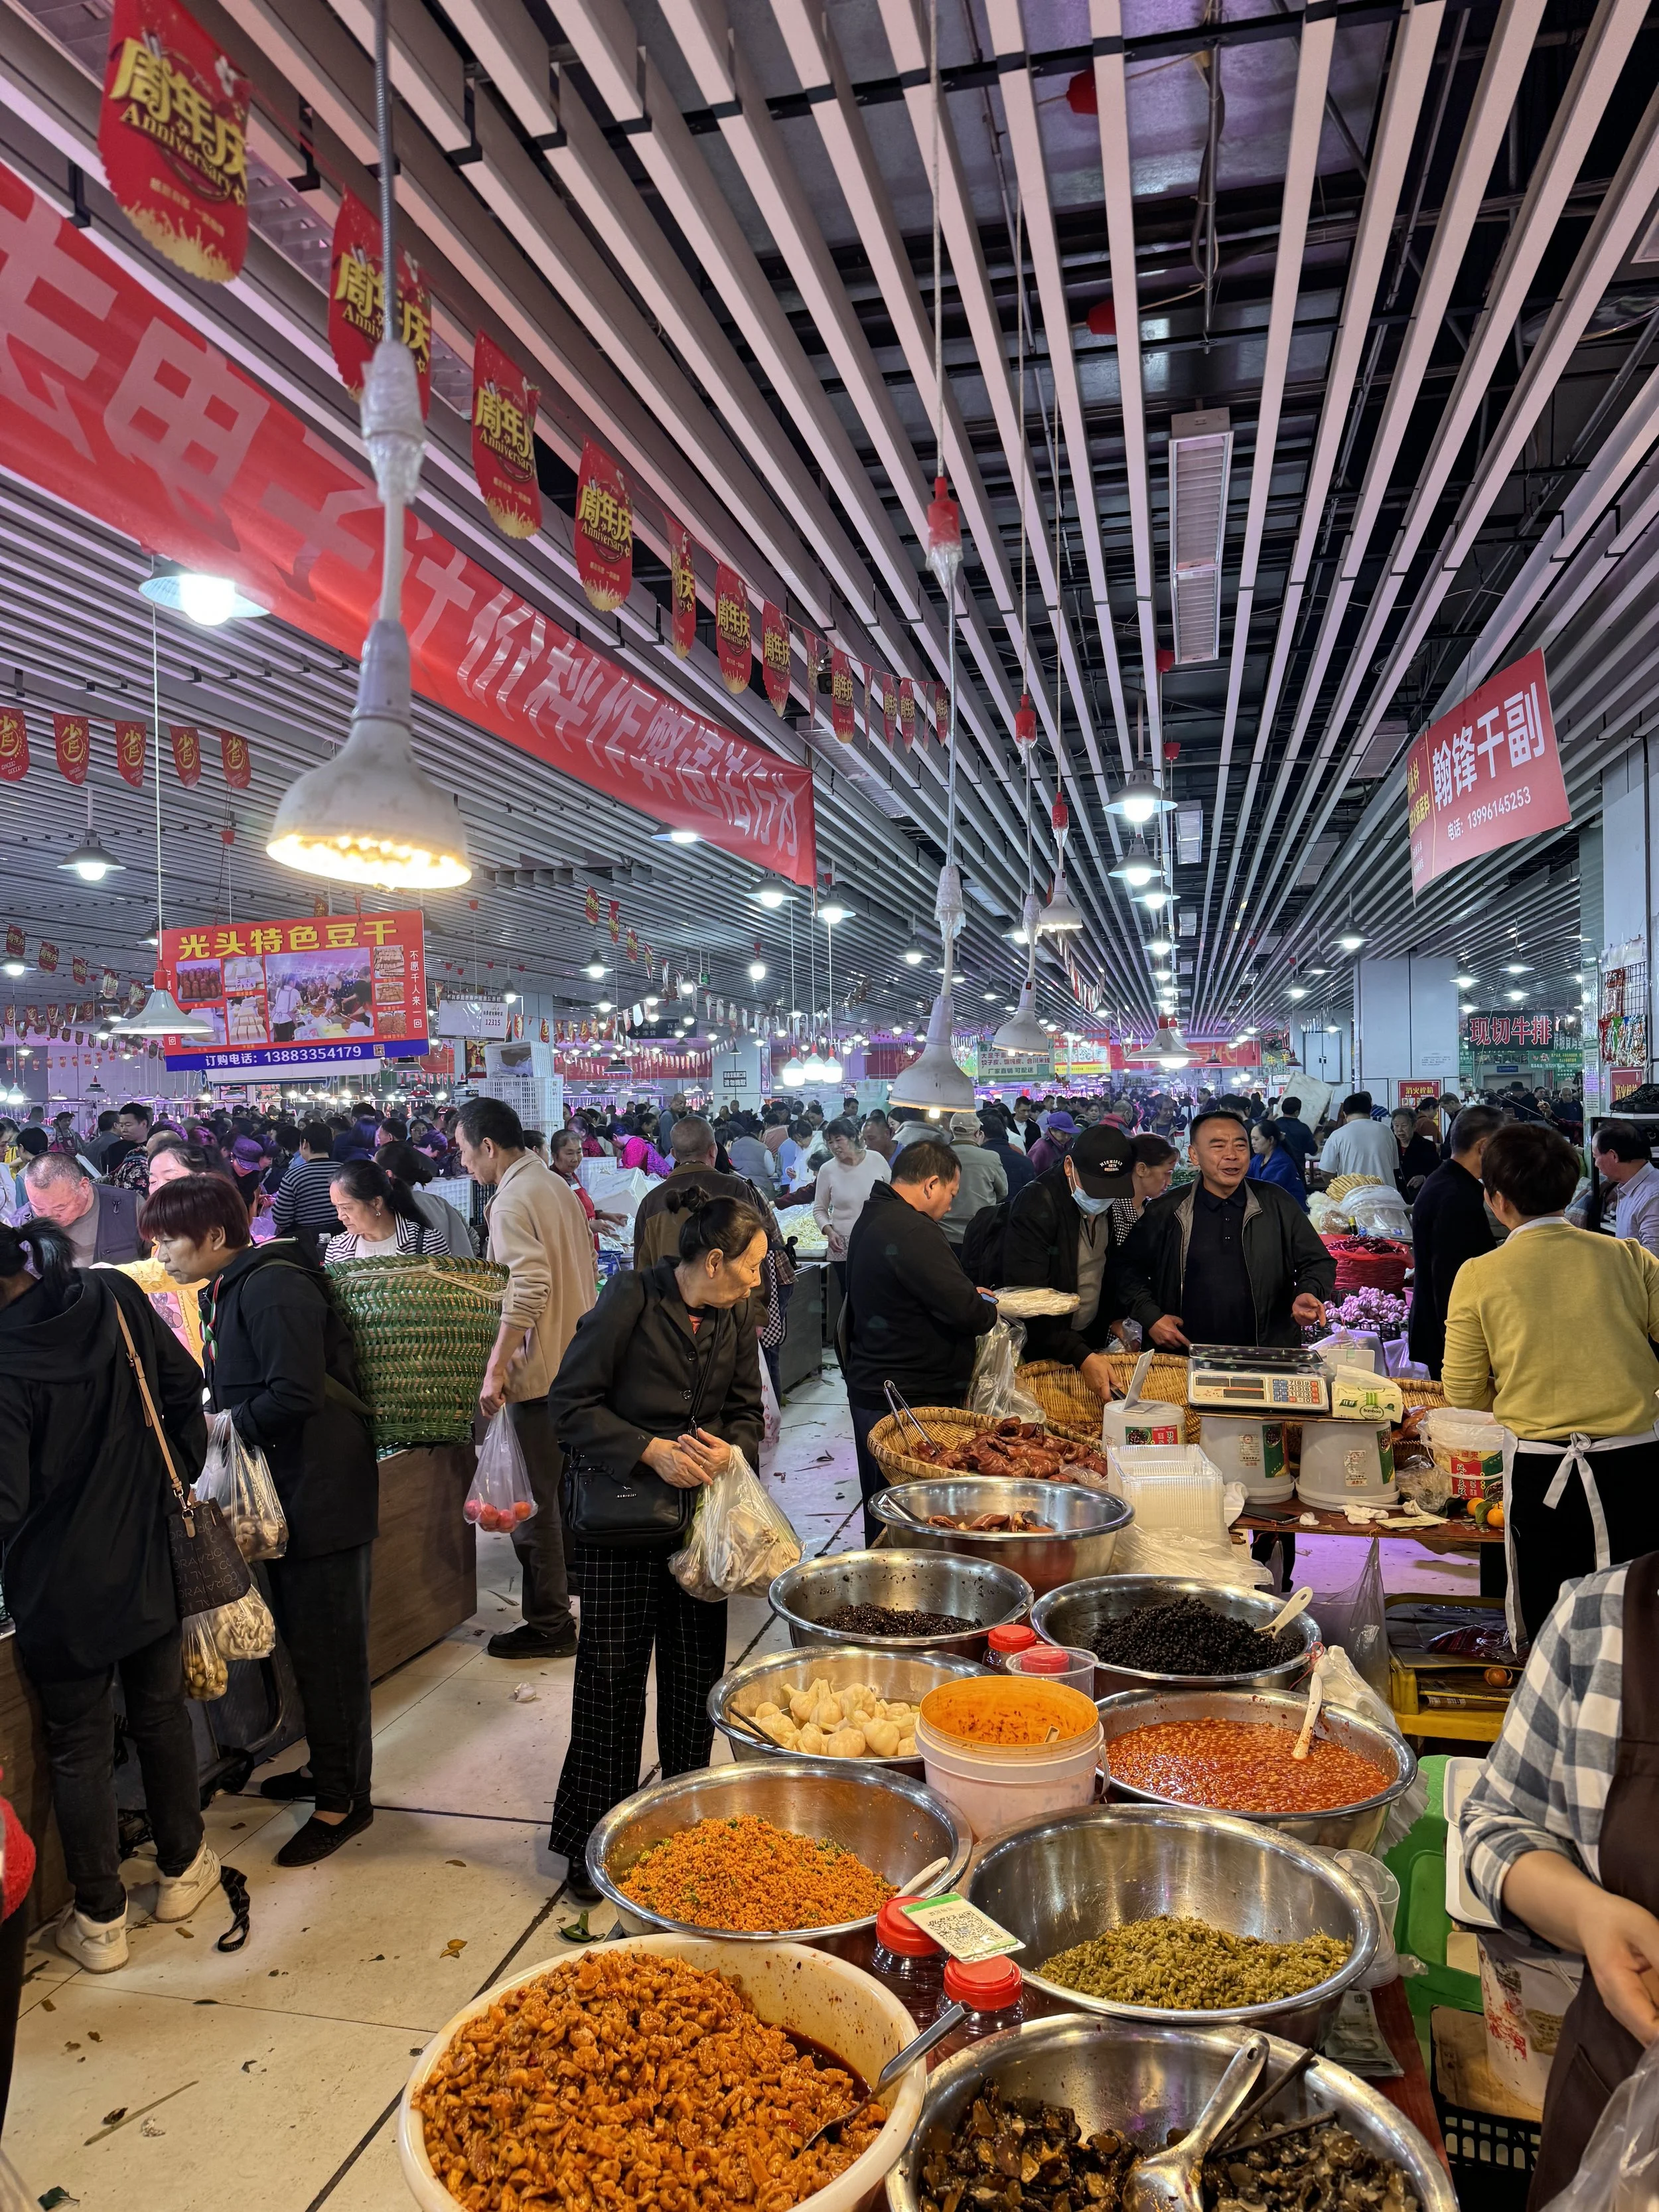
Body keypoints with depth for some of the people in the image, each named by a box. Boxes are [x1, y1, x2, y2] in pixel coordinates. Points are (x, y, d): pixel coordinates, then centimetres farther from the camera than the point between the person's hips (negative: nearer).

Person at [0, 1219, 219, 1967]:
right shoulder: (113, 1298, -10)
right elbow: (184, 1385, 1)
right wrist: (172, 1477, 13)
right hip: (147, 1561, 5)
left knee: (79, 1747, 13)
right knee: (161, 1715, 22)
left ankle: (99, 1920, 26)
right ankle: (183, 1869, 38)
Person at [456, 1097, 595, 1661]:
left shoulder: (513, 1200, -17)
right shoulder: (555, 1184, 11)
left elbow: (529, 1287, -29)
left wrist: (496, 1369, -26)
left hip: (539, 1369, -9)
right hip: (576, 1358, 9)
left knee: (535, 1499, 1)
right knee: (566, 1486, 22)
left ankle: (548, 1625, 11)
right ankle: (571, 1576, 37)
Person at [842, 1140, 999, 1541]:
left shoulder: (874, 1218, 11)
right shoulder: (912, 1231, -23)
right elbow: (966, 1313, -25)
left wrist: (966, 1294, 14)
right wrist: (988, 1308, -3)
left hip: (871, 1385, 11)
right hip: (906, 1399, -10)